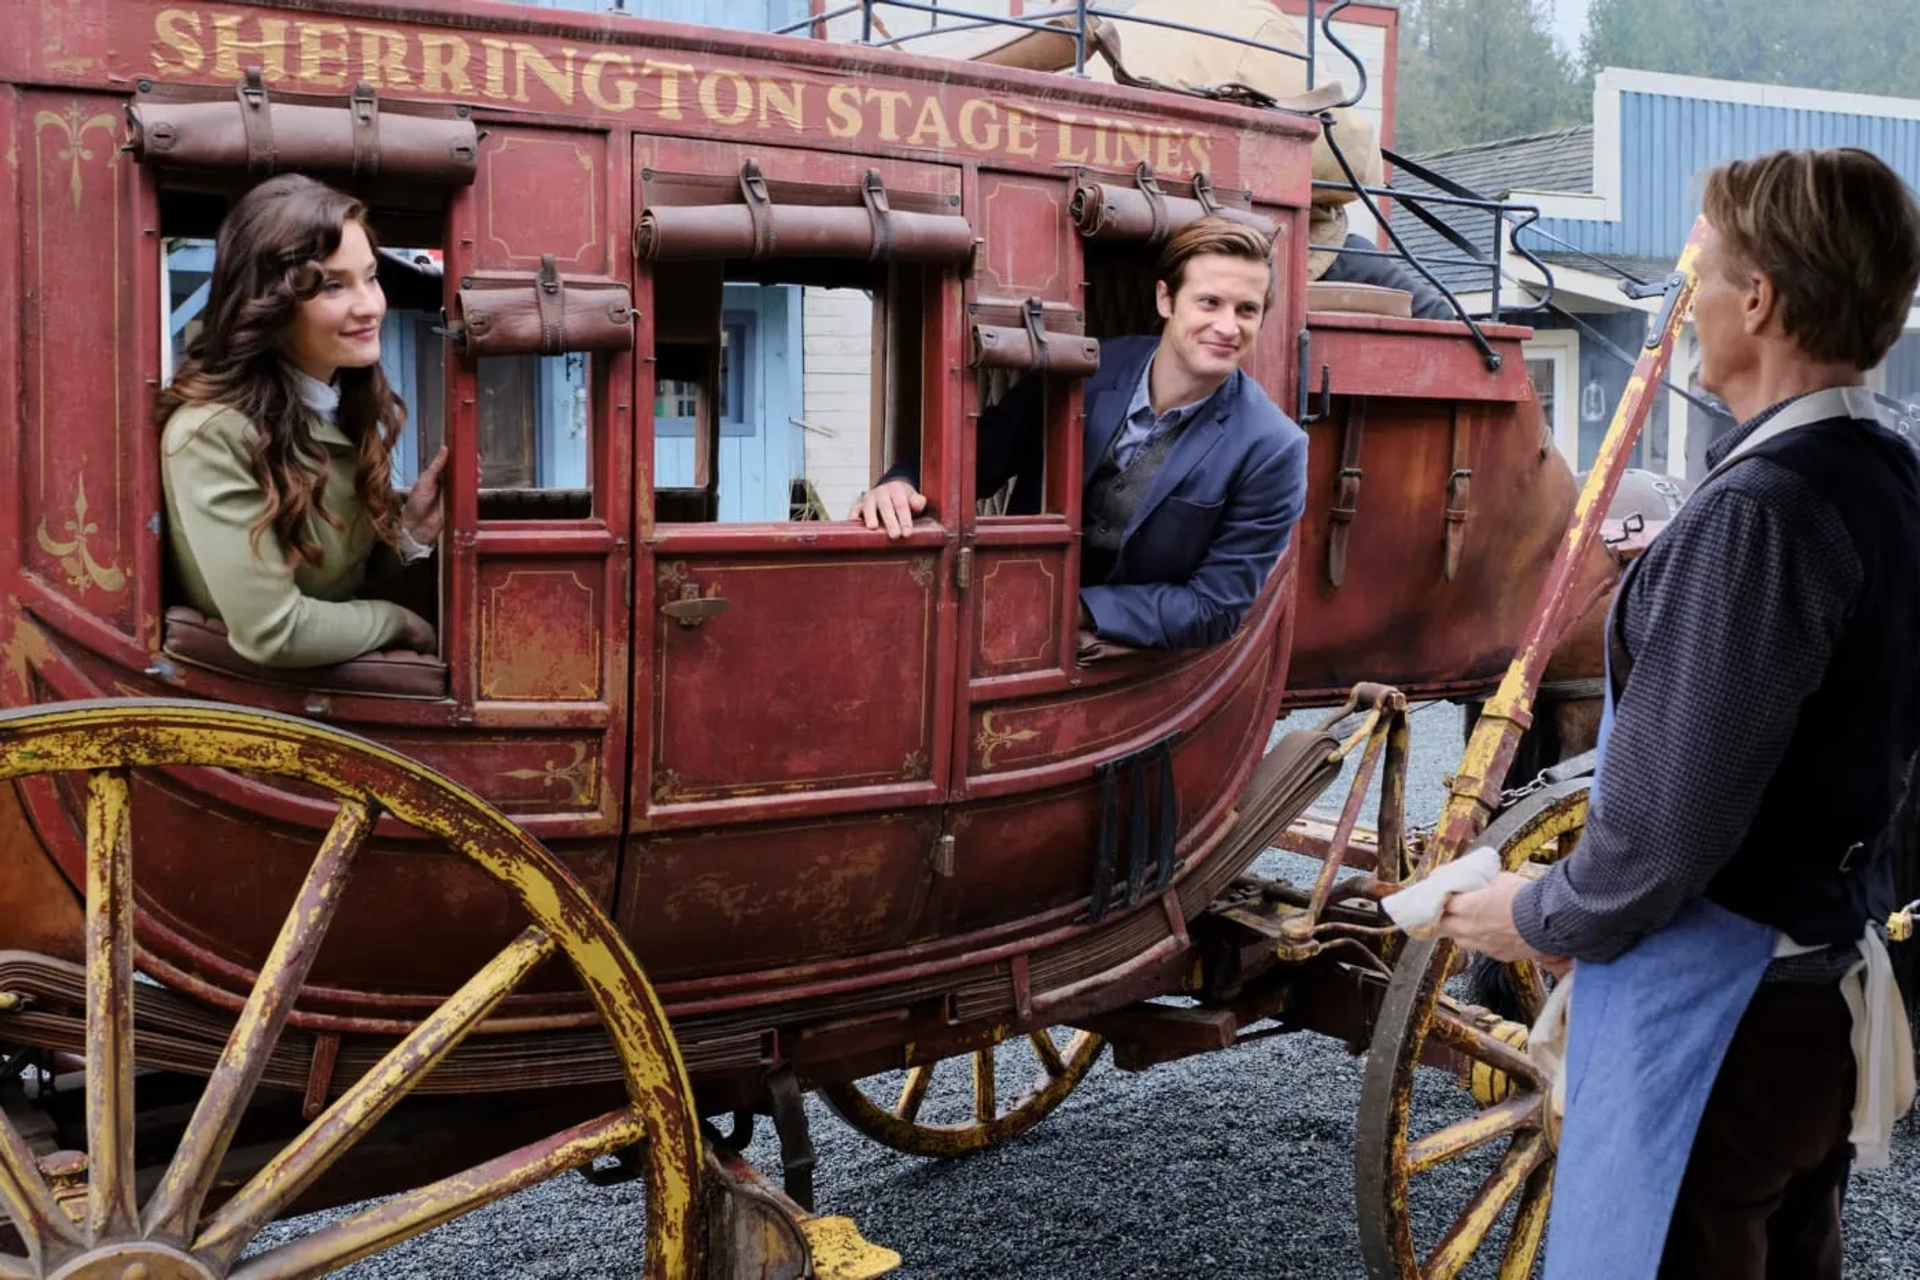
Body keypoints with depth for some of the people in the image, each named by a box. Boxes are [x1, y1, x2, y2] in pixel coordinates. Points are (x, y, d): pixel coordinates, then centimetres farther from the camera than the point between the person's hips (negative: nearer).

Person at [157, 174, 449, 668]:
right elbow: (271, 634, -26)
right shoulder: (212, 432, -24)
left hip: (351, 671, 7)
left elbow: (355, 567, 8)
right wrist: (401, 622, -12)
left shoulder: (355, 400, -1)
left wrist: (412, 529, -11)